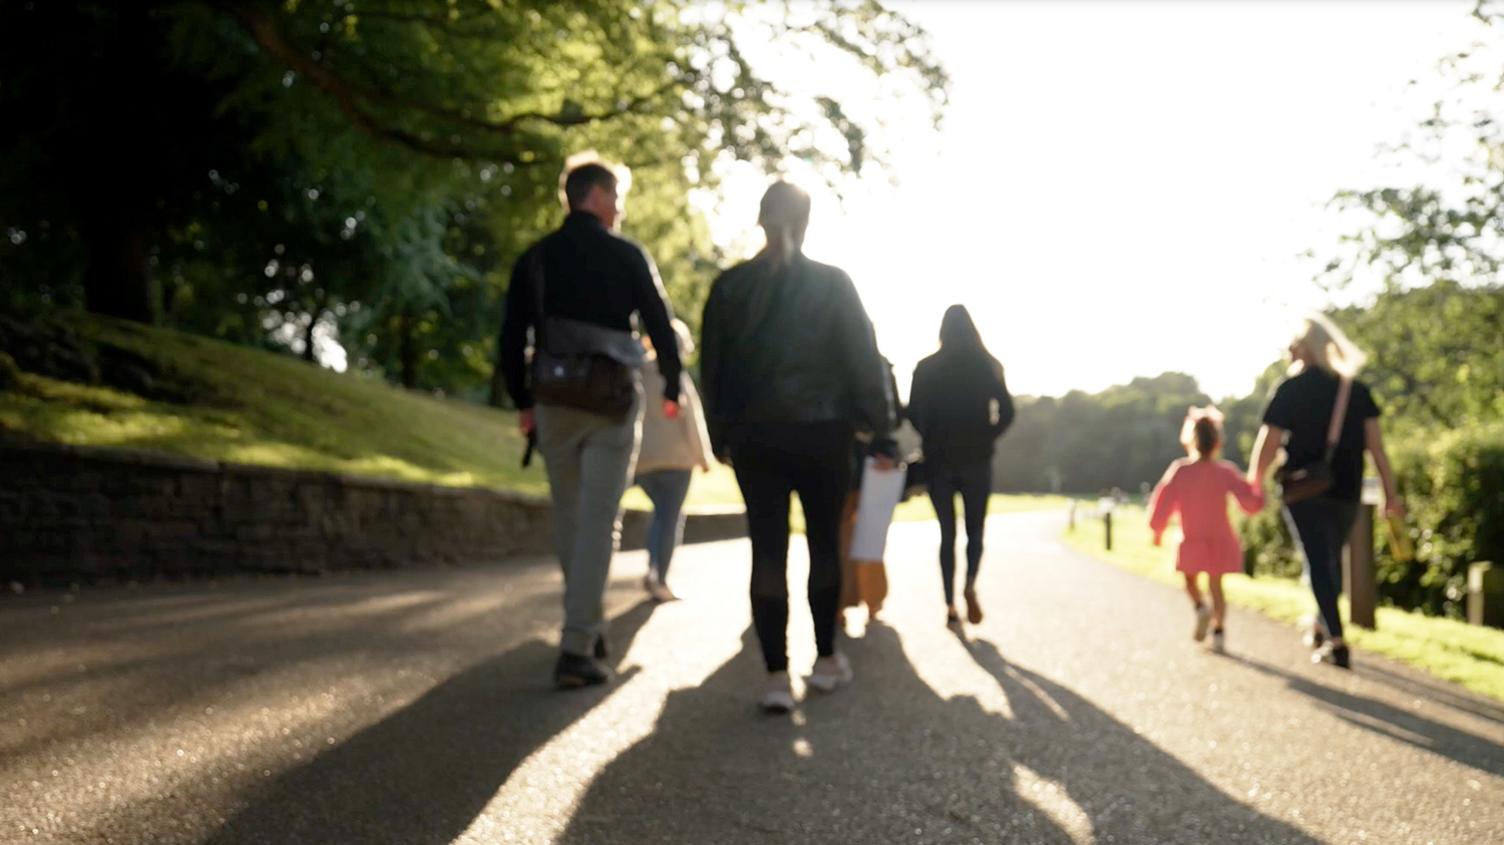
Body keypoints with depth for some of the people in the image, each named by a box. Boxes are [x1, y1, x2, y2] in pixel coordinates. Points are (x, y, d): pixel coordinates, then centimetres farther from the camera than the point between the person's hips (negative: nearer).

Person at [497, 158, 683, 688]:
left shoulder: (536, 258, 7)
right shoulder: (627, 256, -1)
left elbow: (512, 337, 5)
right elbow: (660, 324, 0)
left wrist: (523, 401, 14)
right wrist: (672, 388, 15)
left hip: (554, 402, 3)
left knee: (568, 517, 16)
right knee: (599, 521, -4)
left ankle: (589, 627, 26)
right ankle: (577, 649, -11)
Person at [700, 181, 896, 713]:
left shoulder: (730, 287, 3)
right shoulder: (833, 284, -2)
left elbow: (712, 366, 6)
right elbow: (864, 361, -3)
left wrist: (720, 436, 15)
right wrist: (881, 433, 2)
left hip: (754, 438, 1)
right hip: (822, 433, -1)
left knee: (767, 550, 1)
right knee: (824, 543, 12)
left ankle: (776, 674, -4)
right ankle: (826, 659, 20)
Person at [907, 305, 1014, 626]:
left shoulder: (926, 368, 0)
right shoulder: (988, 366, 0)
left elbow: (914, 414, -1)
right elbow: (1006, 411, -6)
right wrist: (986, 438, 6)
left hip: (938, 458, 1)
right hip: (976, 458, 0)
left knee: (947, 533, 8)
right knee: (975, 529, 10)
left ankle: (950, 604, 2)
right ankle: (970, 584, -17)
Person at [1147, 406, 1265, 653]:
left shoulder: (1179, 471, -9)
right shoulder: (1226, 472, -7)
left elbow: (1163, 502, -6)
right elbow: (1251, 502, -8)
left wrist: (1157, 531, 10)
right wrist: (1258, 488, 15)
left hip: (1191, 542, -1)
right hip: (1220, 541, 1)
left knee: (1190, 579, 21)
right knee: (1216, 586, 12)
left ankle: (1200, 608, -8)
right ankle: (1219, 632, 2)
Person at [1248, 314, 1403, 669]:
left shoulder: (1291, 389, -6)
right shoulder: (1356, 390, 5)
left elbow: (1268, 444, -8)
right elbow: (1375, 442, 1)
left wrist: (1254, 485, 5)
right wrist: (1391, 491, 2)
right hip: (1346, 491, 4)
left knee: (1317, 561, -1)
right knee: (1332, 557, 21)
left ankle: (1335, 641, -12)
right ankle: (1322, 628, 33)